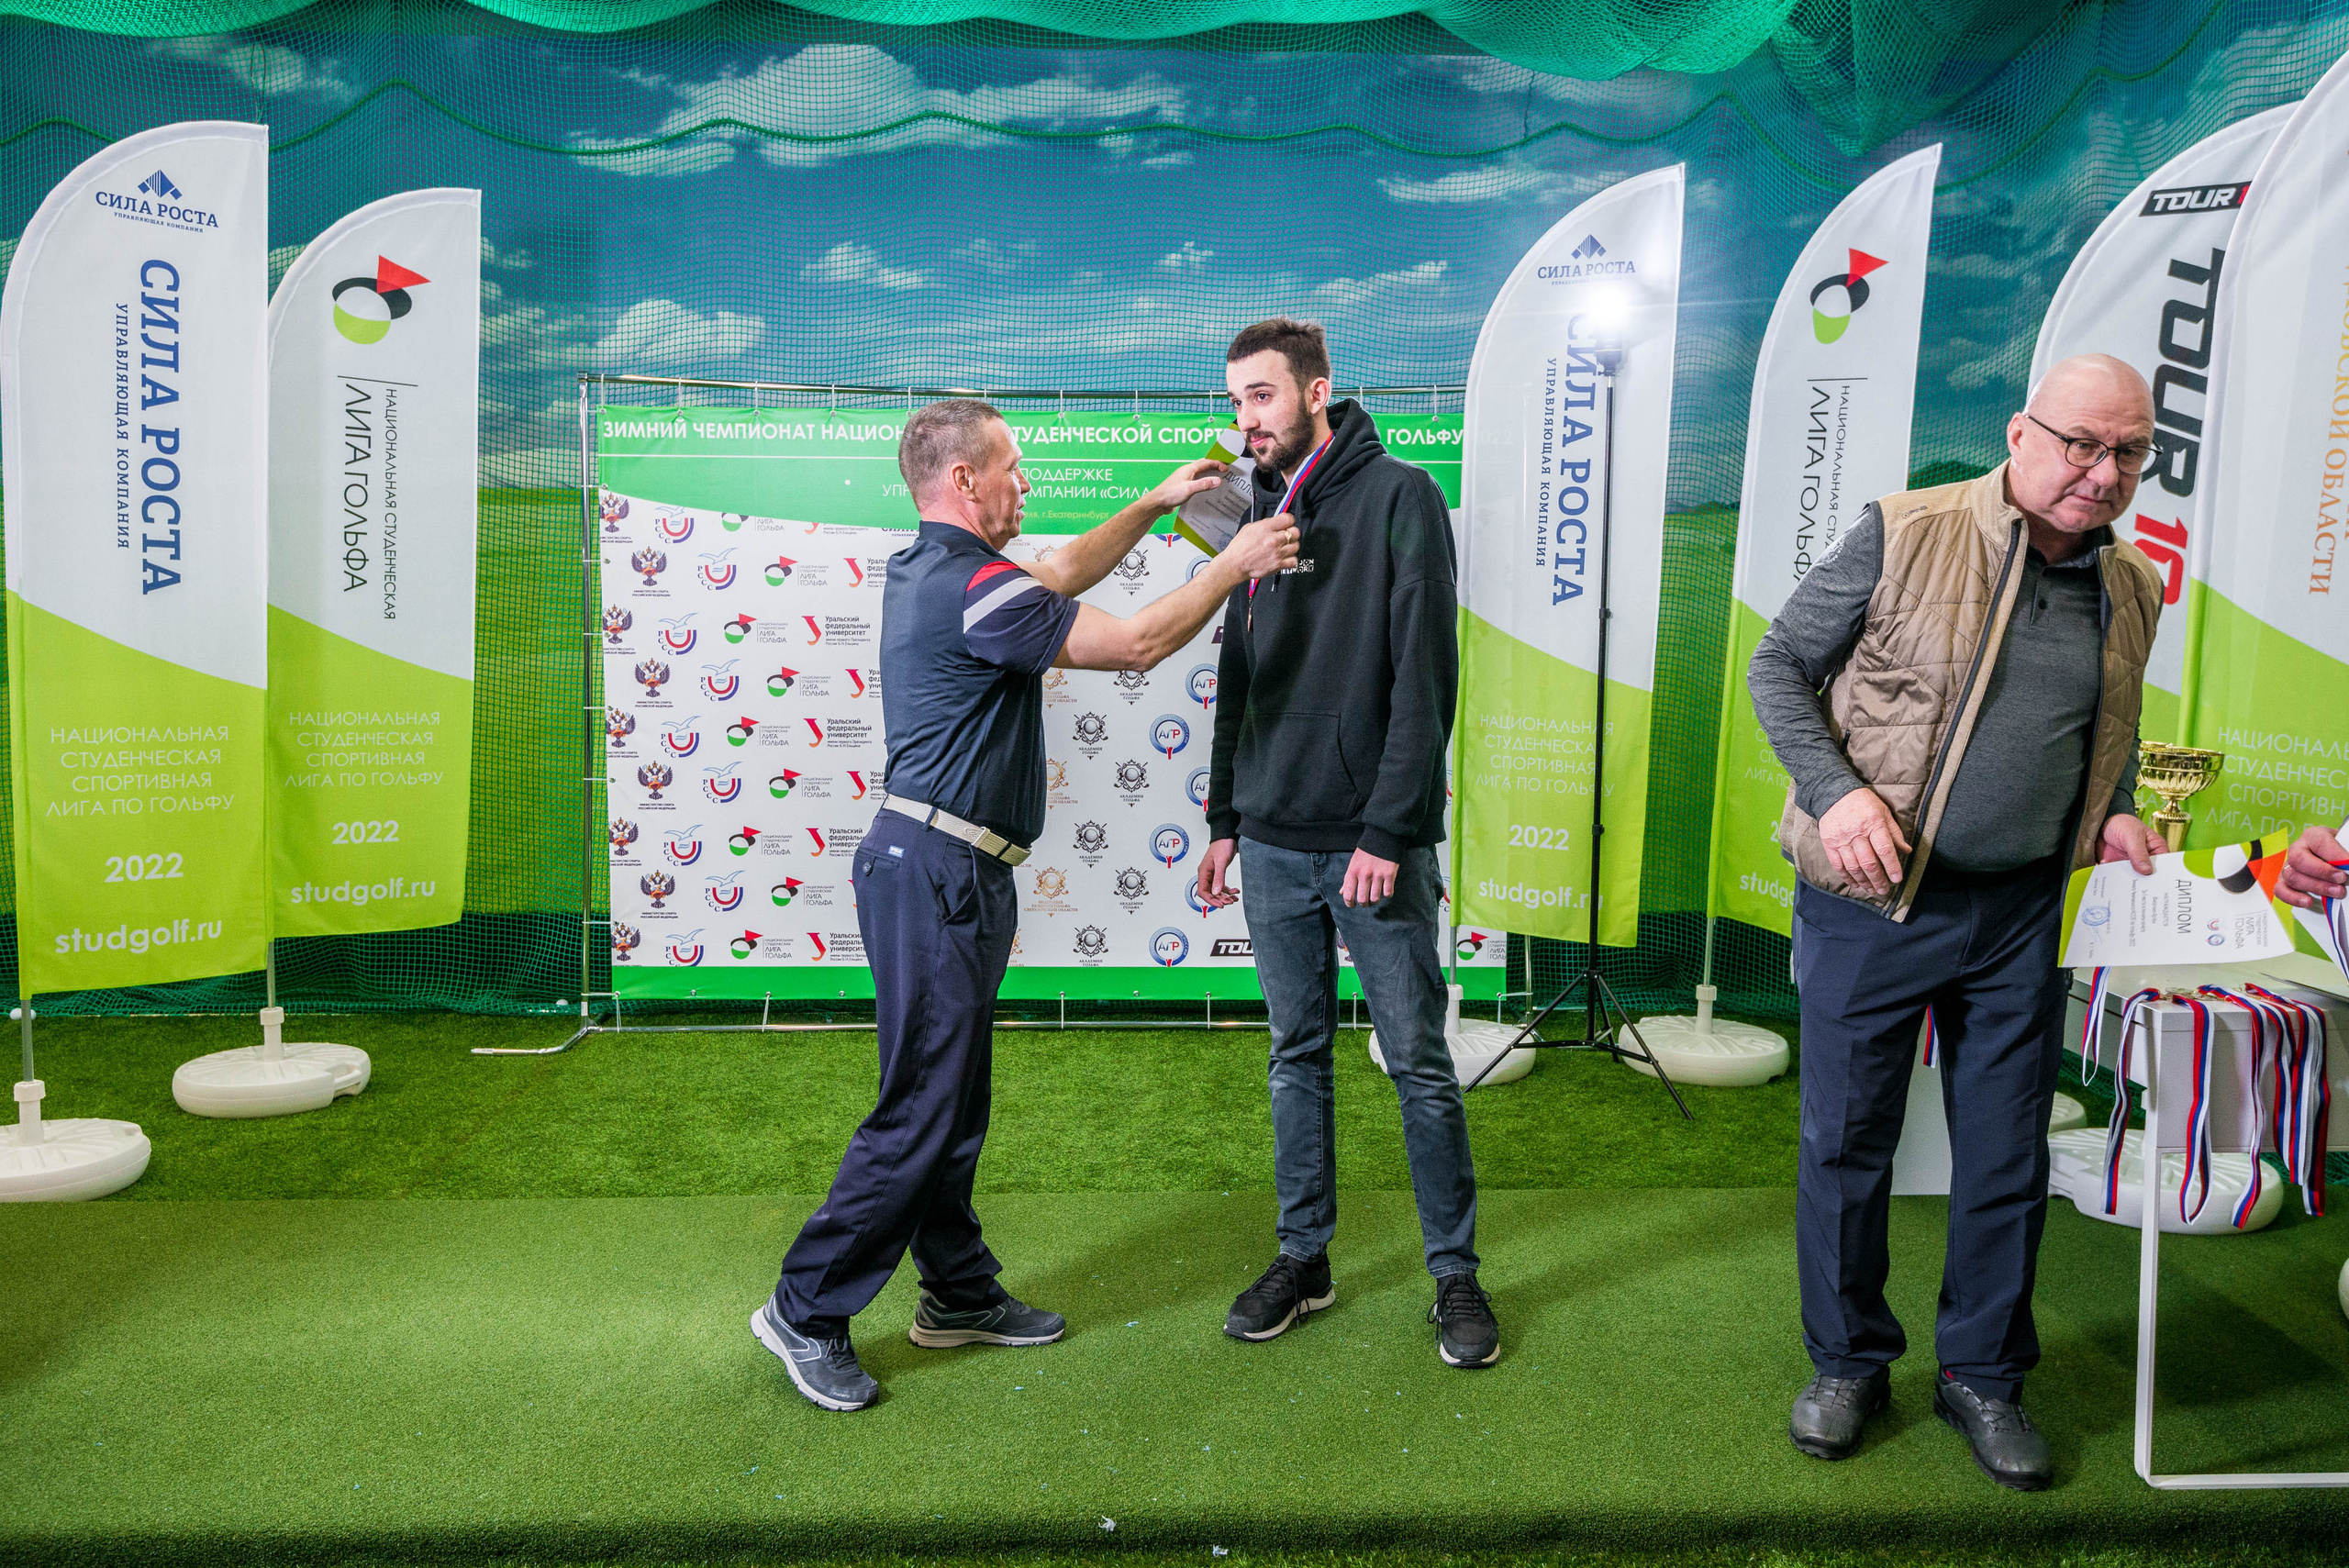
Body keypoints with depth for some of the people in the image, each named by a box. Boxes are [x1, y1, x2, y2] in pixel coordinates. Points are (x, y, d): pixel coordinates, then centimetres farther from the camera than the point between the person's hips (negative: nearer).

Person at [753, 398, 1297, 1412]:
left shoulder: (925, 570, 14)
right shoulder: (973, 586, -18)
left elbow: (1059, 574, 29)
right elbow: (1136, 644, -15)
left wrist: (1154, 506, 26)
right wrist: (1234, 566, -3)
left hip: (946, 872, 11)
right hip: (937, 872, -11)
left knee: (955, 1100, 17)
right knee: (920, 1111, -3)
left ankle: (960, 1295, 29)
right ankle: (806, 1309, 10)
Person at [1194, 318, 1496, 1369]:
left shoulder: (1398, 498, -6)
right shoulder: (1260, 515, 13)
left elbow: (1424, 677, -13)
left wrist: (1389, 831, -18)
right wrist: (1225, 819, 15)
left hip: (1373, 843, -5)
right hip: (1274, 843, 6)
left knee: (1419, 1063, 4)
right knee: (1297, 1055, 13)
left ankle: (1455, 1273, 18)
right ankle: (1303, 1259, 26)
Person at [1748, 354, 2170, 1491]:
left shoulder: (2131, 588, 7)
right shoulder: (1903, 535, -10)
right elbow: (1779, 665, -5)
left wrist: (2116, 813, 4)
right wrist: (1835, 791, -19)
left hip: (2019, 912, 4)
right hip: (1872, 900, -4)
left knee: (2006, 1155, 12)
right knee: (1845, 1141, 7)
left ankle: (1983, 1375, 32)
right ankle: (1848, 1364, 28)